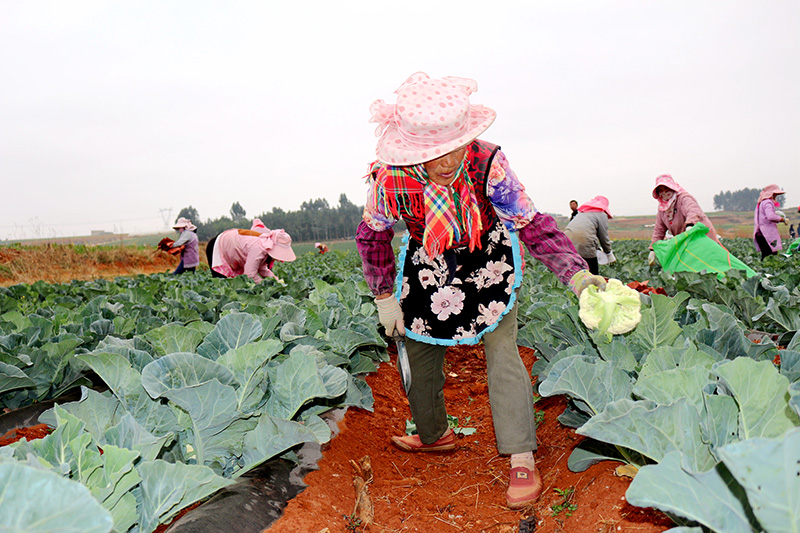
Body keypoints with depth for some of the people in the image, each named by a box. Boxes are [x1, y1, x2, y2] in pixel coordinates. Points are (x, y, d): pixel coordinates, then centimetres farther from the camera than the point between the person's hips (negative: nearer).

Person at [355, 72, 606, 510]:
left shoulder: (488, 163, -32)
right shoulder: (389, 178, -28)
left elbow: (532, 224, -23)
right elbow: (372, 235, -8)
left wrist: (576, 274, -35)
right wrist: (383, 297, -7)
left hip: (488, 261, -2)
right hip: (428, 265, 3)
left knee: (502, 352, -13)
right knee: (419, 350, 8)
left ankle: (522, 460, -2)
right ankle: (434, 434, 34)